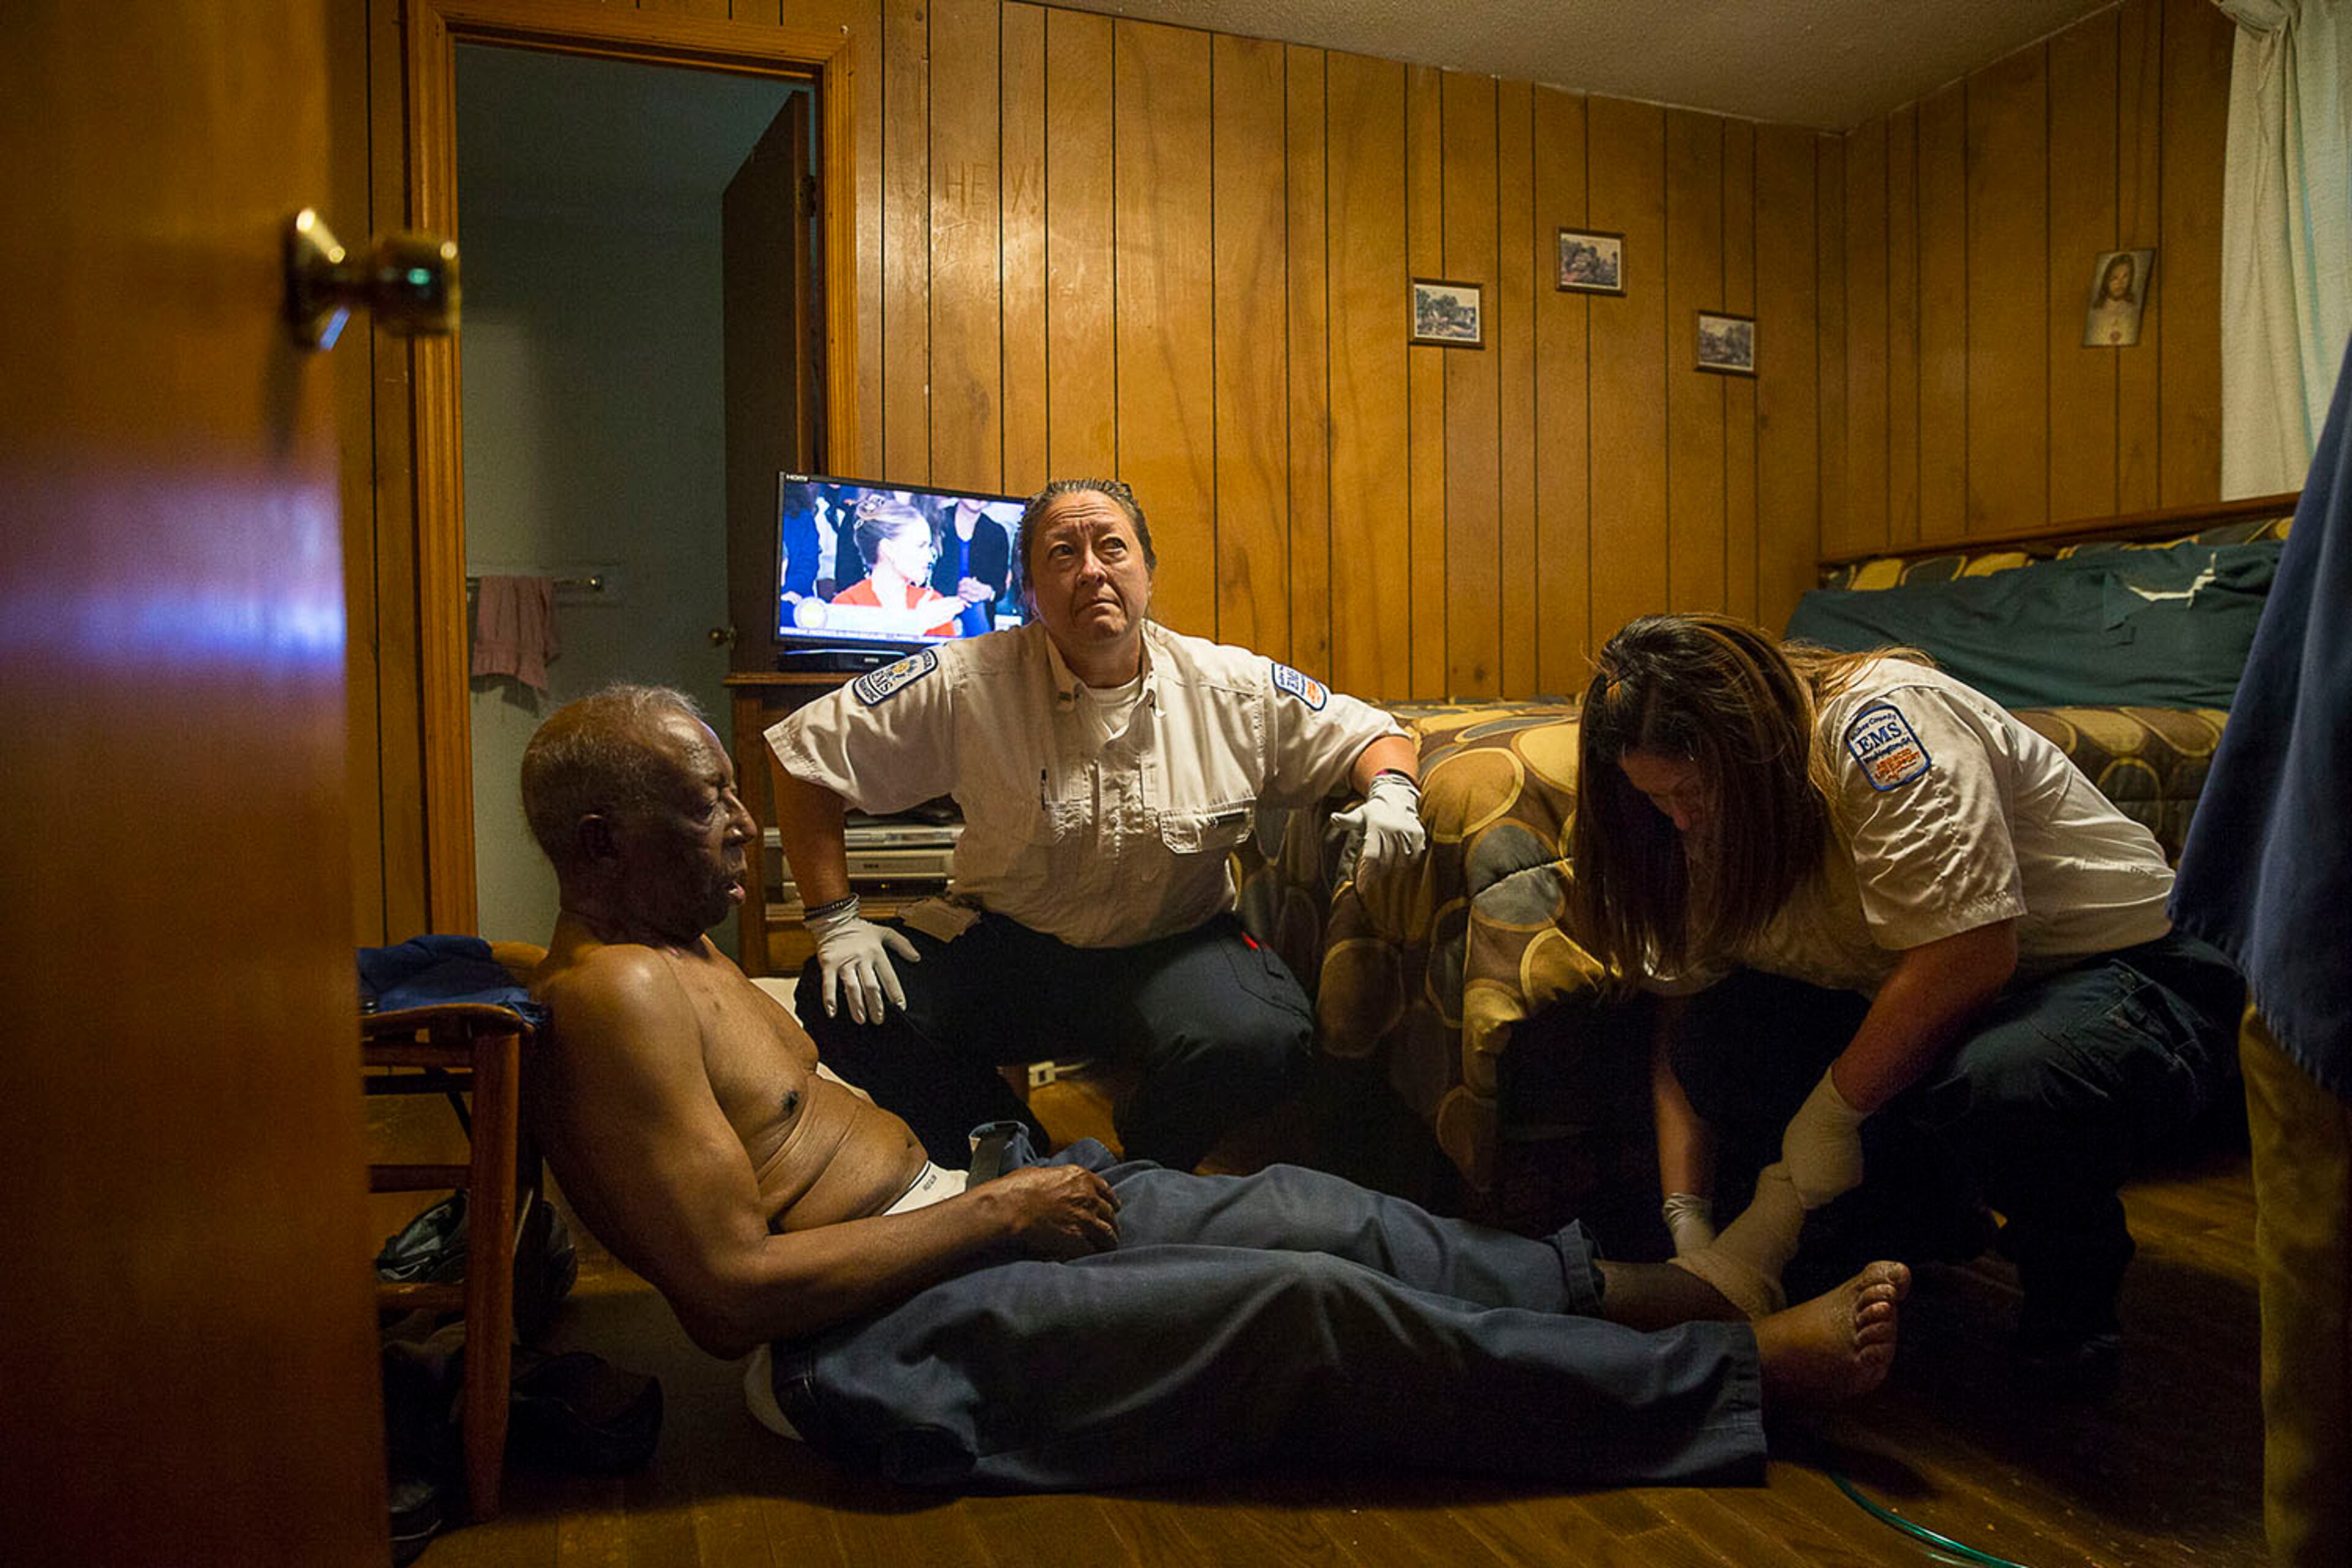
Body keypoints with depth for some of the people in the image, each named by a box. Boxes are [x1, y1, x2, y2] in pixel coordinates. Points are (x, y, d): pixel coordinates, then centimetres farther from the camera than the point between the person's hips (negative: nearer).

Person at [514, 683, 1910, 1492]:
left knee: (1312, 1216, 1)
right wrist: (990, 1214, -17)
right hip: (877, 1342, -10)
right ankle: (1741, 1373, -4)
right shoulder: (614, 997, -18)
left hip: (951, 1212, 10)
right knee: (1308, 1307, -16)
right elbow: (733, 1288, -23)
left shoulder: (675, 947, 14)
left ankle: (1620, 1290, 16)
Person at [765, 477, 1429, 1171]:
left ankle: (1136, 1177, 4)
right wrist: (835, 921, -9)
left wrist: (1391, 791, -17)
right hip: (1006, 942, 1)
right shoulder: (966, 685, -11)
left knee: (1262, 1041, -31)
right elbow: (805, 750, -5)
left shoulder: (1234, 688, -6)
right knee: (846, 1006, -23)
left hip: (1173, 948, 0)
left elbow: (1366, 731, 7)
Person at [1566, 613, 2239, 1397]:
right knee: (1718, 1045, -18)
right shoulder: (1709, 823, -2)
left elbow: (1971, 955, -31)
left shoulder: (1880, 720, -24)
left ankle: (2074, 1278, -5)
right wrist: (1687, 1222, -15)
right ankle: (1923, 1215, 6)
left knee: (1999, 1083, -39)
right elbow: (1680, 1023, -4)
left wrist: (1828, 1113, -23)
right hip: (1926, 1021, 6)